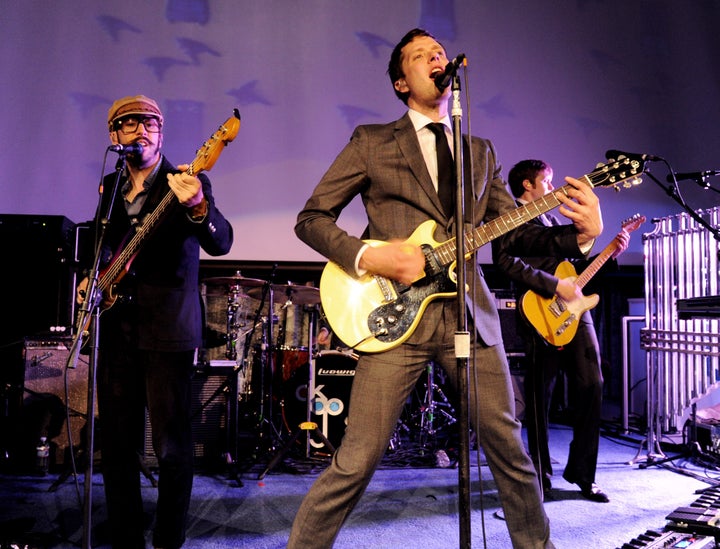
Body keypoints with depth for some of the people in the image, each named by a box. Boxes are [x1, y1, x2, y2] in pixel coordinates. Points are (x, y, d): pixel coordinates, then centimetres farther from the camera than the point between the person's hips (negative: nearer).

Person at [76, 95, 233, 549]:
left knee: (172, 444, -2)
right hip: (115, 325, 6)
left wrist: (197, 207, -39)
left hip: (168, 327, -5)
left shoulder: (186, 184, -3)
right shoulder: (109, 186, 14)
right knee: (116, 441, 10)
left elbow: (221, 244, -19)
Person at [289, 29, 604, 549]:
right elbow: (312, 218, 5)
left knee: (510, 450, 10)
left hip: (470, 315, 4)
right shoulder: (372, 141, 8)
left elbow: (516, 230, 15)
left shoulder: (481, 151, 20)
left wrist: (578, 234, -4)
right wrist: (366, 256, -13)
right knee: (356, 462, -5)